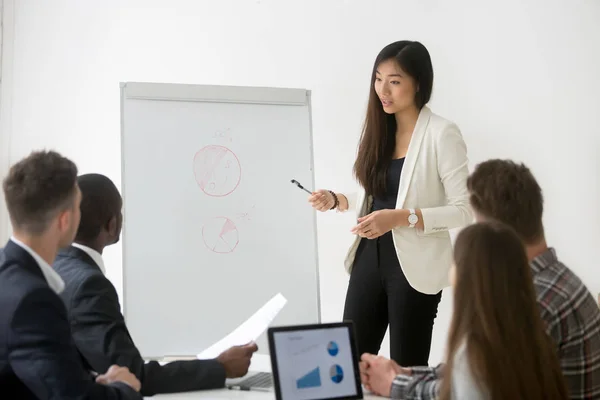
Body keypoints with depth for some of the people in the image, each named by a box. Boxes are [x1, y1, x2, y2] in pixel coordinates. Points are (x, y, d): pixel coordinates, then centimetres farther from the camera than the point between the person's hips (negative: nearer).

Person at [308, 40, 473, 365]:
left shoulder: (442, 134, -12)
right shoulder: (379, 130, 8)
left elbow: (464, 211, -16)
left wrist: (402, 217, -25)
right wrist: (336, 200, 0)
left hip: (415, 264, -6)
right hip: (370, 257, 6)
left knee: (407, 369, 8)